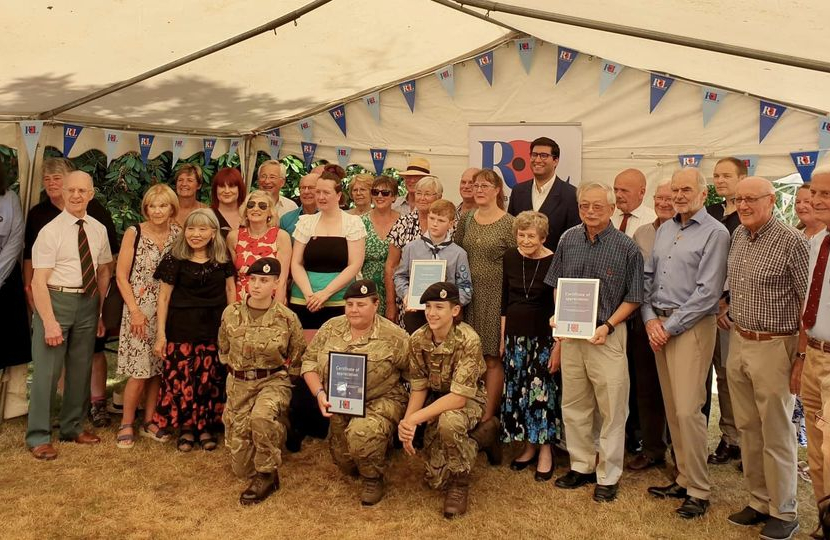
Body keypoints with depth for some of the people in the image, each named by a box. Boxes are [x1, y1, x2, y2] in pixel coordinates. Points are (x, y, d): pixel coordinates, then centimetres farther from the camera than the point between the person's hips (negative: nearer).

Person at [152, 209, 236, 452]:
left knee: (211, 378, 4)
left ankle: (206, 427, 20)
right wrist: (160, 335, -4)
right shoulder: (174, 259, -3)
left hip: (215, 327, 2)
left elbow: (230, 290, 12)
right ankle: (186, 427, 16)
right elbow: (164, 297, -1)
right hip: (182, 328, -2)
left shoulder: (222, 258, 5)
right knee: (182, 377, -1)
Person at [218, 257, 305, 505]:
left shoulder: (287, 318, -9)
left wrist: (281, 381, 0)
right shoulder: (230, 314, -3)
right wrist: (237, 373, 12)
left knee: (261, 417, -39)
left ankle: (266, 475, -14)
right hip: (239, 385, 3)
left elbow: (296, 360, 3)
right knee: (241, 466, 1)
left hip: (274, 382, -3)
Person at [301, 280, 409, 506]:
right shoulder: (331, 328, 0)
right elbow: (309, 362, 3)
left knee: (362, 432, -35)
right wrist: (320, 394, -12)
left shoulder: (394, 336, -12)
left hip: (380, 401, -5)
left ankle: (373, 478, -4)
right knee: (345, 465, 10)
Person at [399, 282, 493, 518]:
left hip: (468, 400, -5)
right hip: (436, 401, 5)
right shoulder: (418, 339, -13)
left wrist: (415, 419, -34)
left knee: (449, 422, -40)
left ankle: (460, 483, -11)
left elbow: (459, 397, -31)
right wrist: (406, 422, -23)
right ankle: (476, 440, 29)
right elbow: (419, 388, -5)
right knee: (435, 479, 1)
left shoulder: (468, 340, -28)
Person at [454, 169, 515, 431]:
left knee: (492, 357, 1)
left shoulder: (509, 224, -5)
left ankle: (489, 414, 11)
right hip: (468, 296, 4)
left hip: (495, 298, -4)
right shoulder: (466, 219, 10)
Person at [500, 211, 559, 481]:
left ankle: (545, 450, 12)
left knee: (541, 390, -3)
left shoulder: (553, 262, -10)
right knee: (517, 390, 9)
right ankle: (529, 446, 25)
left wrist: (557, 347, -13)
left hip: (543, 336, -5)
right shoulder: (510, 258, 3)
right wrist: (503, 336, 11)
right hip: (515, 335, 5)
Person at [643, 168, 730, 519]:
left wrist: (671, 327, -13)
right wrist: (650, 318, -1)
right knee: (672, 408, 11)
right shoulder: (664, 229, 13)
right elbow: (647, 276, 13)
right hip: (659, 324, 7)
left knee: (687, 409, -8)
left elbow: (707, 292, -14)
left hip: (691, 326, -7)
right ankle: (683, 479, 23)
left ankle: (699, 491, 5)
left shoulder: (715, 233, -8)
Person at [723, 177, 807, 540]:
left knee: (777, 434, 4)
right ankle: (759, 501, 28)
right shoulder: (737, 236, 7)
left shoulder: (791, 242, -13)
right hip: (737, 342, 7)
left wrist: (803, 357, -13)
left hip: (774, 347, -6)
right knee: (748, 429, 14)